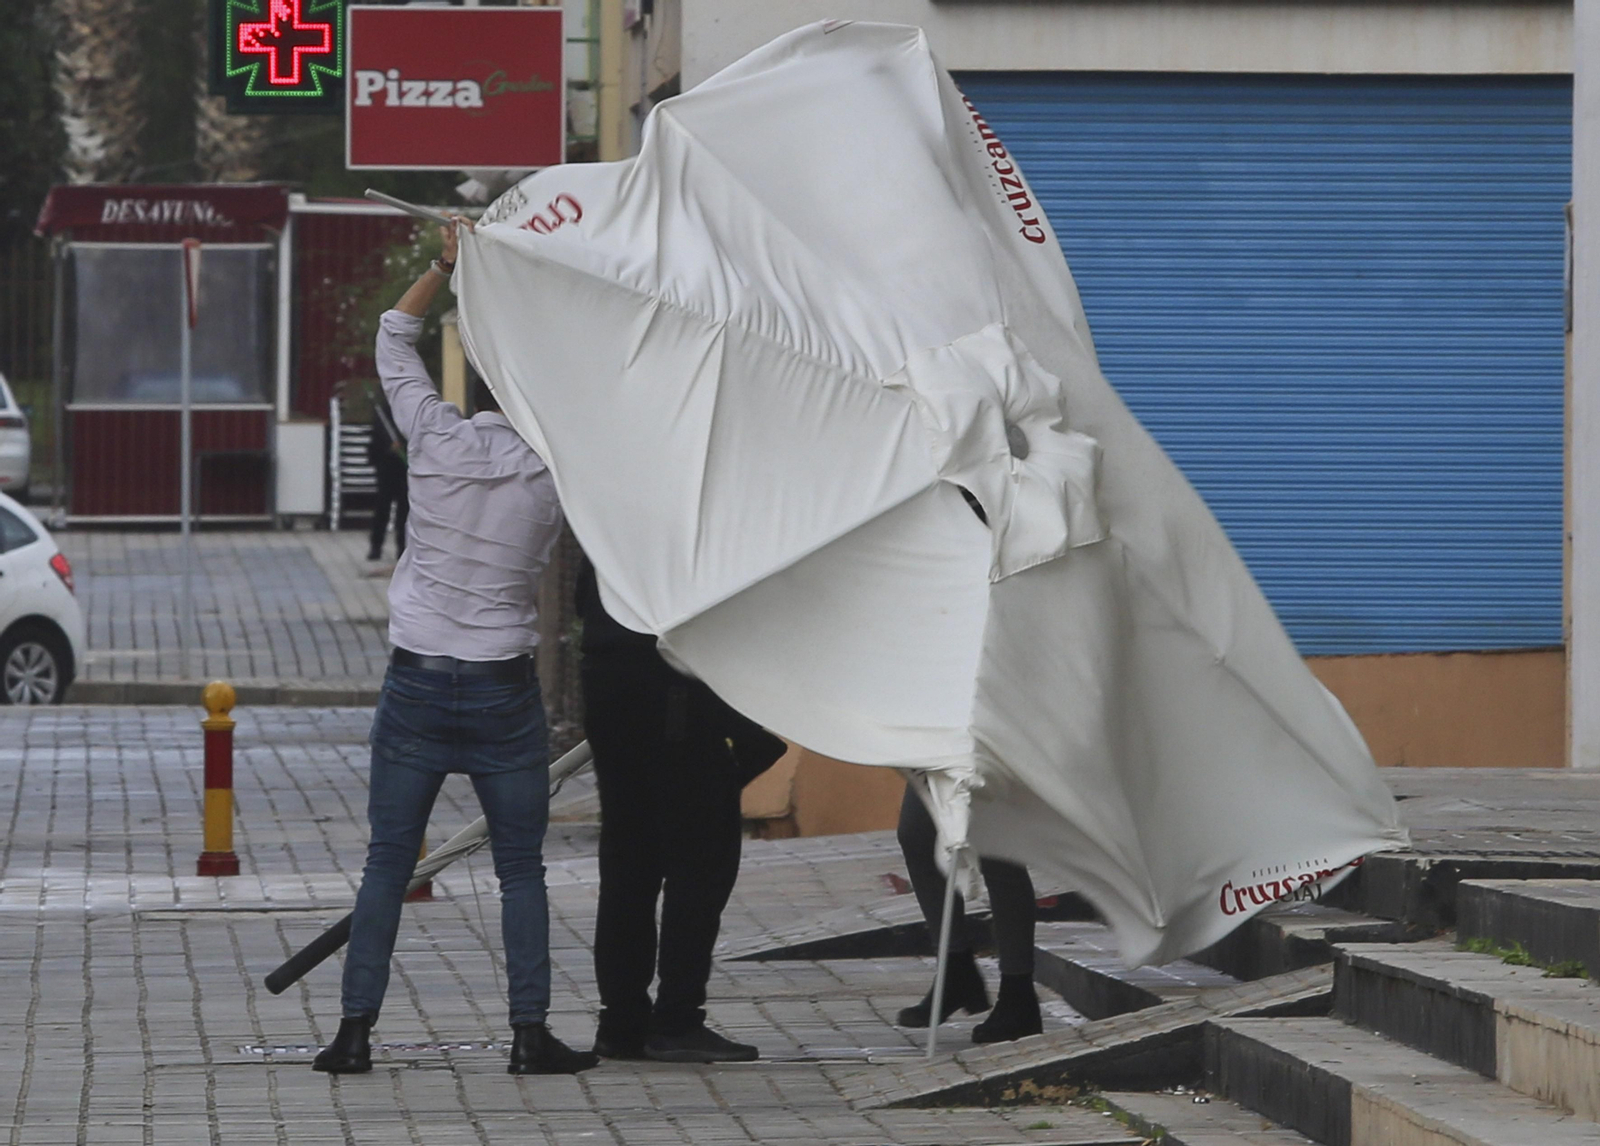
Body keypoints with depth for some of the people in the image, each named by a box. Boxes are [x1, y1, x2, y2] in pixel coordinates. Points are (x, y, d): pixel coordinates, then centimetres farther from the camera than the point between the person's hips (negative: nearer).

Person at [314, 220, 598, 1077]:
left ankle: (355, 1030, 1)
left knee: (387, 864, 5)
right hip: (502, 688, -1)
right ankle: (531, 1032, 3)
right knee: (521, 872, 7)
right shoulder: (554, 478, -7)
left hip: (415, 683, 1)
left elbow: (393, 340, 8)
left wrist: (445, 267, 13)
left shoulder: (434, 441, -5)